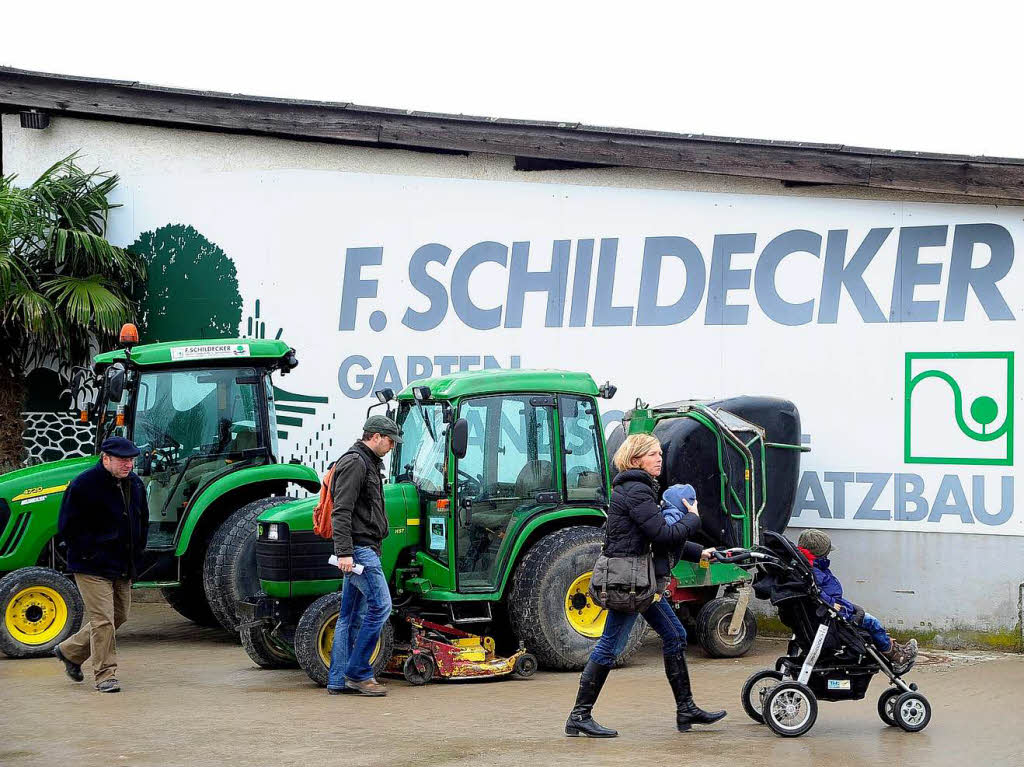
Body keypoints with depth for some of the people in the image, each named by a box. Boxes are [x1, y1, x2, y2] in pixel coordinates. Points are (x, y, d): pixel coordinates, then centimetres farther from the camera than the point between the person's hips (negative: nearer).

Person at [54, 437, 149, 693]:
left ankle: (70, 651, 31)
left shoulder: (135, 484, 8)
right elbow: (67, 527, -12)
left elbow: (143, 520, 21)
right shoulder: (84, 485, -14)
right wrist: (90, 553, -14)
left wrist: (136, 554, 12)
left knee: (118, 616, 14)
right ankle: (105, 675, 0)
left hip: (123, 568, 8)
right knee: (103, 619, -10)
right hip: (93, 568, -8)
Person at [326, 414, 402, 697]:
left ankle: (338, 680, 10)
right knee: (380, 605, -13)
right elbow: (342, 511, -20)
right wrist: (344, 552, -26)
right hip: (359, 548, -11)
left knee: (352, 615, 9)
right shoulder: (354, 463, -12)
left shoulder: (367, 464, 21)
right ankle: (357, 672, -9)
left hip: (363, 550, 11)